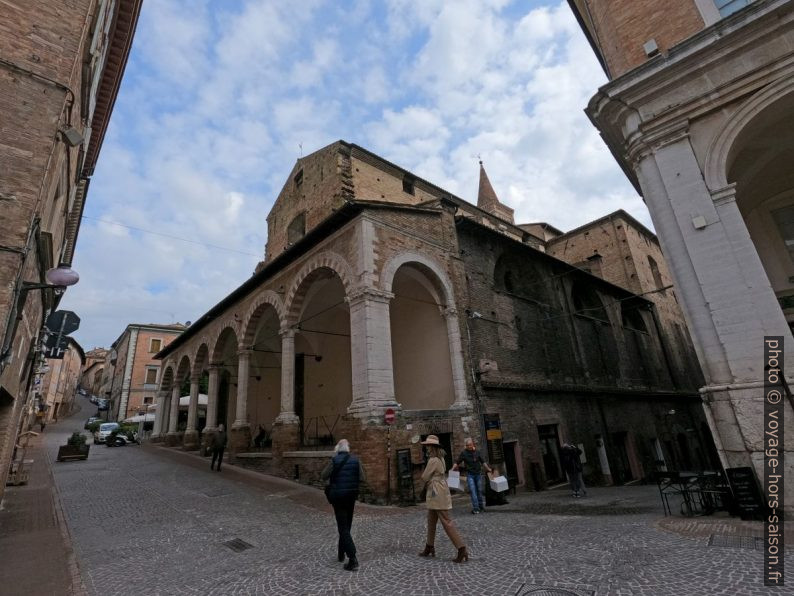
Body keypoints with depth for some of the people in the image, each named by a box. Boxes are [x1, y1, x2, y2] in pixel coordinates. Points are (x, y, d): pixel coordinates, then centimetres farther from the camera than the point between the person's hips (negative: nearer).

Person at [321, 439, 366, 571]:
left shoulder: (334, 460, -13)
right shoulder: (355, 460, -4)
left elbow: (324, 476, -5)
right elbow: (363, 478, -4)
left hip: (338, 496, -4)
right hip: (351, 496, 4)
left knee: (343, 527, 1)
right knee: (347, 526, 20)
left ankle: (353, 558, -8)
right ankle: (341, 553, 34)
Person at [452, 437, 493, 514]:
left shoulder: (477, 452, 1)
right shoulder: (463, 453, -6)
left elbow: (483, 462, 13)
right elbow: (457, 463, -4)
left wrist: (489, 469, 12)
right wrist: (452, 470, -16)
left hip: (478, 474, 2)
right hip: (470, 474, -2)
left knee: (479, 490, 7)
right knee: (472, 491, -9)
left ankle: (481, 507, 18)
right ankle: (475, 508, -7)